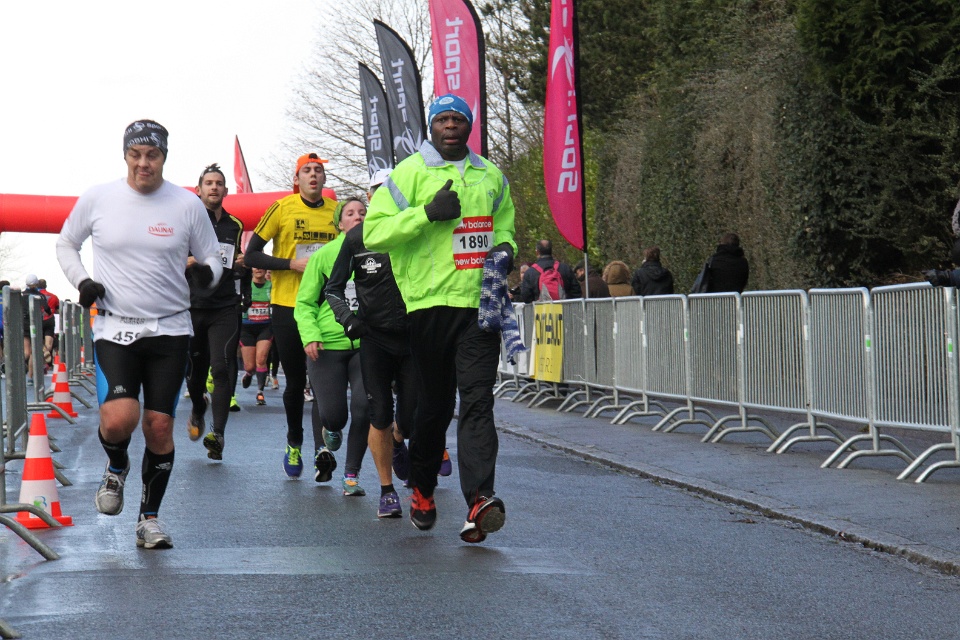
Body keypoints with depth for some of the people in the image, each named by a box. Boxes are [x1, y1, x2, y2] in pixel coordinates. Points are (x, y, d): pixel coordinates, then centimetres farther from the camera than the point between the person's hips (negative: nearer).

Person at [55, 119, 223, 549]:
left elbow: (211, 256, 11)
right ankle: (117, 466, 16)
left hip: (171, 331, 1)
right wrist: (80, 281, -1)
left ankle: (149, 517, 19)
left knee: (159, 427, 1)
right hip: (115, 328, -1)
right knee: (118, 418, -20)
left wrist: (206, 272, -13)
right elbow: (65, 244, 16)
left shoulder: (188, 205, 0)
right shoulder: (97, 199, 0)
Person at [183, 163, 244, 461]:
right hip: (192, 306, -1)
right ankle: (198, 409, 39)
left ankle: (217, 434, -16)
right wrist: (184, 262, -14)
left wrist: (242, 264, 4)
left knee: (222, 369, -12)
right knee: (195, 369, 6)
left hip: (225, 308, 1)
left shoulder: (235, 226, 14)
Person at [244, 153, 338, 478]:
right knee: (295, 381, 9)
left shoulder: (336, 210, 5)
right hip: (287, 305, -1)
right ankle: (294, 444, 29)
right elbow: (251, 256, -5)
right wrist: (292, 264, -16)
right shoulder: (282, 208, -4)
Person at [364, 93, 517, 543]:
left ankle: (479, 499, -21)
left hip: (481, 303, 2)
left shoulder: (491, 177, 16)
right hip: (430, 303, -2)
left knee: (477, 401, -11)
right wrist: (428, 213, -15)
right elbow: (373, 231, -4)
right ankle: (422, 489, 29)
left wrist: (504, 247, 5)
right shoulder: (410, 173, 2)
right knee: (434, 404, 8)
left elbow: (504, 225, 29)